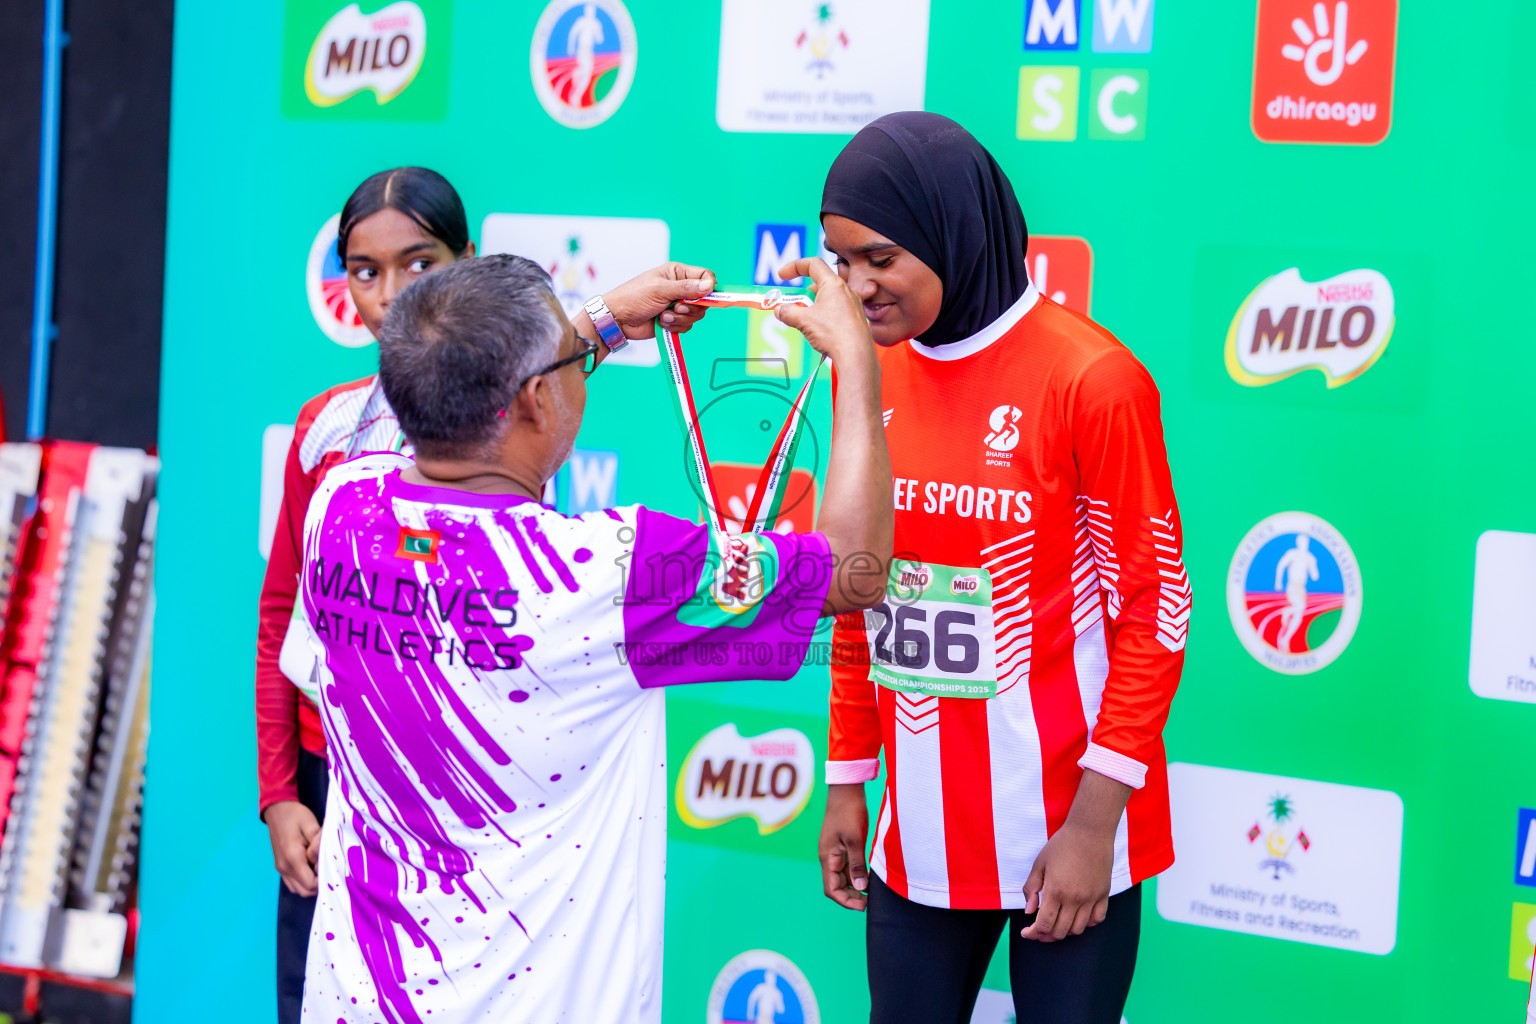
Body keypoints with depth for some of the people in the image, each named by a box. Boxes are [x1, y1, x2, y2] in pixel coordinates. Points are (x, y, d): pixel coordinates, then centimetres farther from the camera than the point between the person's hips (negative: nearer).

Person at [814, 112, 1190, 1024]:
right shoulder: (868, 375, 5)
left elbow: (1153, 613, -10)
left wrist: (1094, 821, -13)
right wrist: (848, 782, 13)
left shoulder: (1092, 379, -12)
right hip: (920, 832, 5)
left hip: (1064, 825, -5)